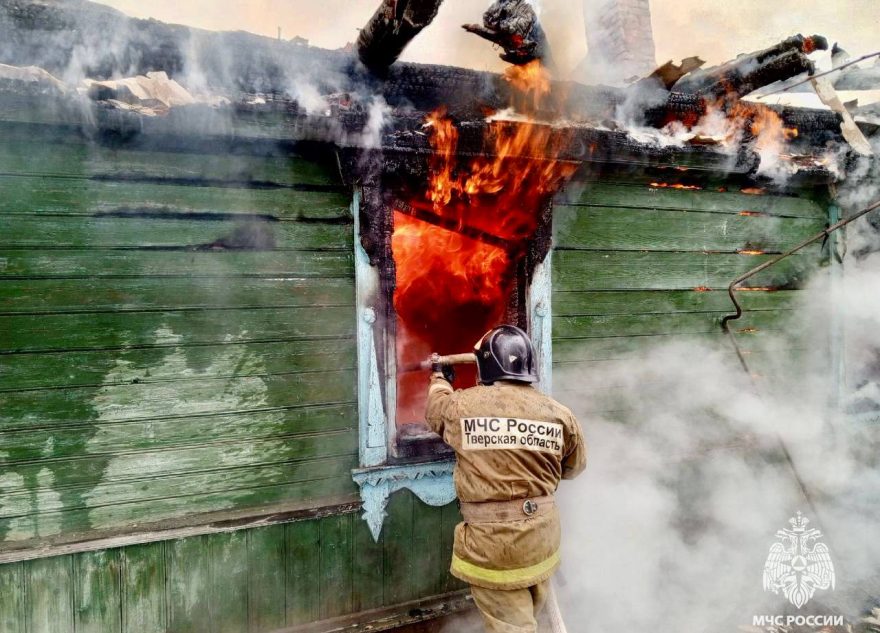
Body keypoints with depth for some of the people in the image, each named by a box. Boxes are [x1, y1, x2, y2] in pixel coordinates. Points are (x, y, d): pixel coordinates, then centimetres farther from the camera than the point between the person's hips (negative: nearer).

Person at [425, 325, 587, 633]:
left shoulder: (463, 404, -11)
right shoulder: (559, 414, -5)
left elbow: (437, 410, 13)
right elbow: (574, 467, 10)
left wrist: (439, 378, 34)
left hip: (490, 538, -4)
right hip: (541, 535, 4)